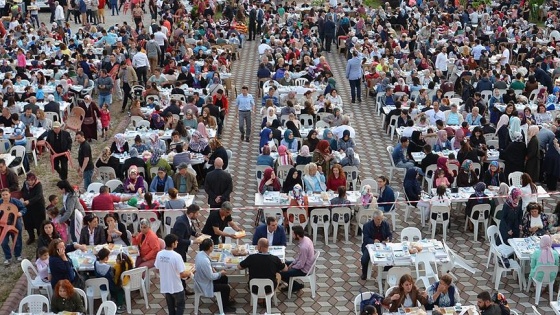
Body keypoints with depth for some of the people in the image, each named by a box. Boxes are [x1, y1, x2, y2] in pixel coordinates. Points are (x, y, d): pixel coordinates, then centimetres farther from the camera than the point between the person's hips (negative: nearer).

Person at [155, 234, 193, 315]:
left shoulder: (159, 254, -8)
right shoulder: (176, 256, -25)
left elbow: (158, 269, 5)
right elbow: (182, 274, -21)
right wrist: (189, 273, 0)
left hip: (165, 286, 5)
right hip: (176, 287, -5)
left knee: (171, 307, 21)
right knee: (180, 306, 15)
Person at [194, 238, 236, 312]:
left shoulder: (200, 253, -8)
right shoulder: (205, 261, -37)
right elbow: (211, 276, -27)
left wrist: (212, 269, -2)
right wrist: (220, 273, -10)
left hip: (202, 280, 9)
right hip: (204, 286, -9)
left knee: (224, 278, 20)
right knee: (226, 287, -2)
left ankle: (225, 300, 37)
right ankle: (225, 306, 21)